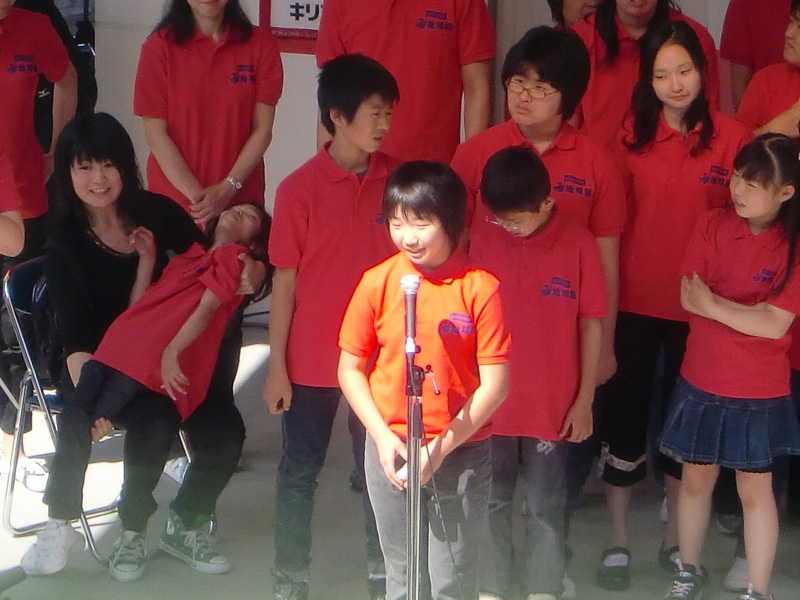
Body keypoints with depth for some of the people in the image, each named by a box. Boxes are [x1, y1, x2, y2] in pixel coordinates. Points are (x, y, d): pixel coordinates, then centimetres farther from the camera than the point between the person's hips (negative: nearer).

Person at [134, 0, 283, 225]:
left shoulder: (260, 44, 1)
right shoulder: (159, 46, -2)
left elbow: (262, 129, -1)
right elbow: (156, 133, -5)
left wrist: (228, 189, -12)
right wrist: (196, 195, -13)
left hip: (240, 201, 1)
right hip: (174, 198, -1)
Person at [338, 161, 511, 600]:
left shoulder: (480, 287, -11)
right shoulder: (377, 283, -4)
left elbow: (495, 385, -11)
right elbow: (350, 368, 3)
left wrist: (440, 449, -15)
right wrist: (383, 437, -8)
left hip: (462, 454, -2)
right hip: (390, 448, 2)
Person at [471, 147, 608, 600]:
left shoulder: (579, 245, -10)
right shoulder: (483, 246, -4)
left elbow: (591, 325, -3)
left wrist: (585, 399, -2)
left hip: (553, 407, -2)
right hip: (491, 404, 2)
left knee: (545, 507, 11)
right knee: (492, 503, 14)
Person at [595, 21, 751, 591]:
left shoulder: (732, 137, -6)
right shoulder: (632, 134, -3)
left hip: (698, 306, 0)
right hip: (634, 301, 0)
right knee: (625, 414, 8)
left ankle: (675, 538, 30)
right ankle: (618, 540, 22)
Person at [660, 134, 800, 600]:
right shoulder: (713, 226, -6)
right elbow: (688, 299, -10)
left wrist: (714, 304, -16)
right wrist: (751, 313, -13)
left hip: (761, 391, -3)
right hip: (702, 382, 3)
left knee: (755, 489, 9)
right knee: (696, 479, 15)